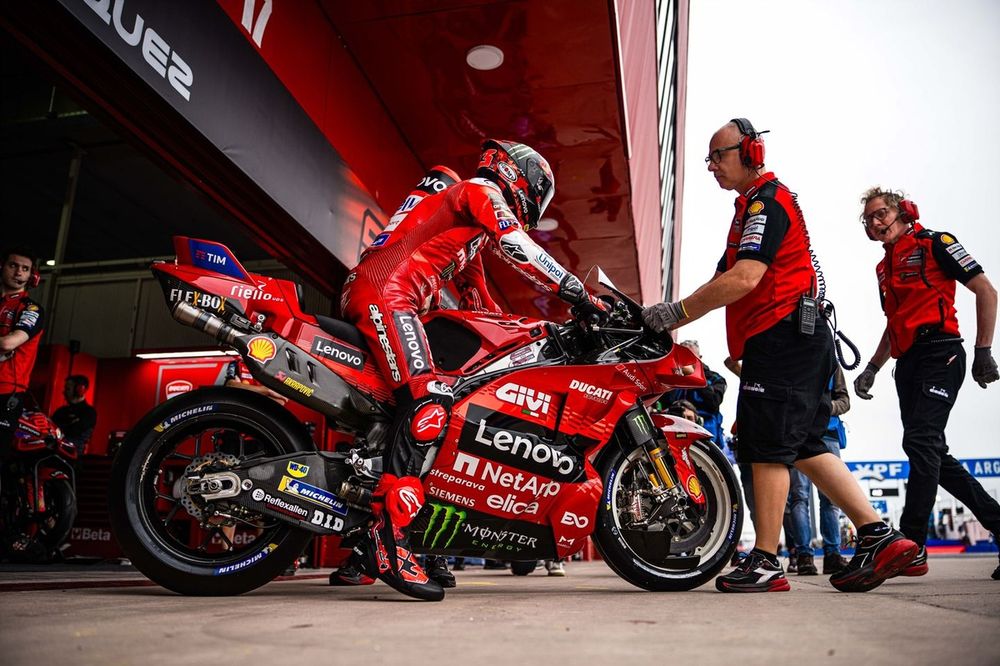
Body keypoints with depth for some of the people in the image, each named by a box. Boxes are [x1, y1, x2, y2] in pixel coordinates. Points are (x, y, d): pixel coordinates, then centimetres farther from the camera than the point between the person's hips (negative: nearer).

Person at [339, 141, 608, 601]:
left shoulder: (472, 231, 34)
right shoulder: (482, 190, 6)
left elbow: (484, 304, 35)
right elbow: (520, 250, -10)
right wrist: (580, 296, -8)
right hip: (385, 292, -11)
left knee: (411, 406, 11)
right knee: (428, 400, -25)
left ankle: (368, 539, 12)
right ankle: (387, 535, -34)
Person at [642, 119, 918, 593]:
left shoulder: (767, 200, -8)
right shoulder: (753, 205, 24)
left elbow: (744, 279, -22)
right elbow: (728, 280, 22)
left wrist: (678, 311, -17)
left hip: (782, 337, -11)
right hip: (799, 340, 11)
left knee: (768, 447, -8)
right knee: (803, 446, 10)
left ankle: (765, 563, -1)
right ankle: (878, 536, 12)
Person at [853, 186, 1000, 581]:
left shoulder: (935, 244, 2)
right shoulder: (884, 267, 22)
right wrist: (872, 368, 16)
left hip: (939, 354, -8)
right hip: (907, 364, 8)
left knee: (921, 442, -19)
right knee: (934, 454, 7)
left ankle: (912, 547, -19)